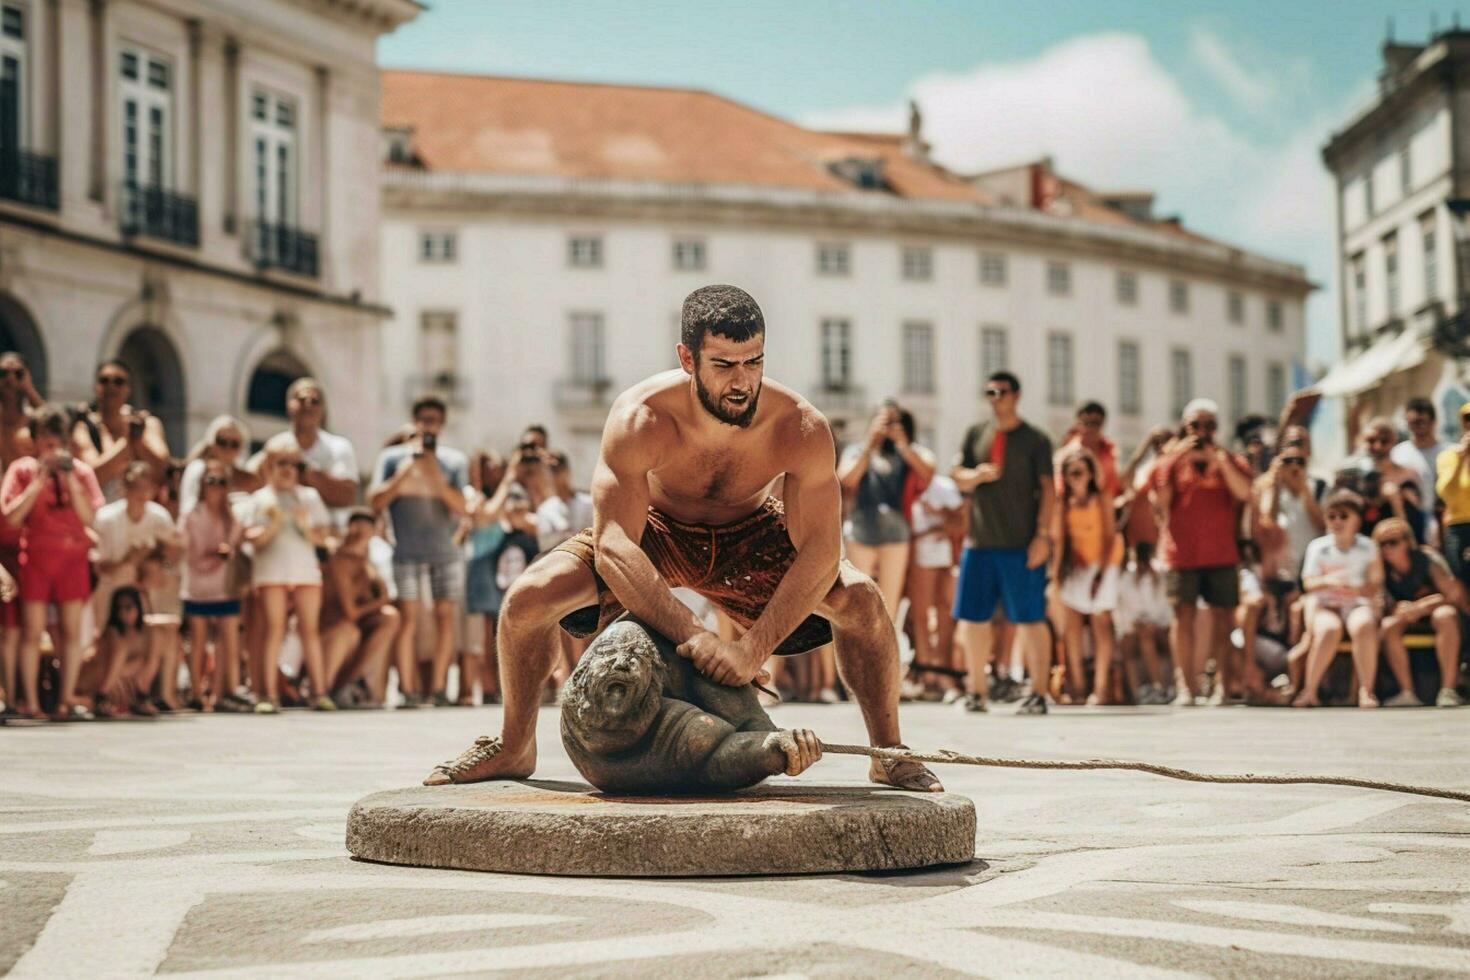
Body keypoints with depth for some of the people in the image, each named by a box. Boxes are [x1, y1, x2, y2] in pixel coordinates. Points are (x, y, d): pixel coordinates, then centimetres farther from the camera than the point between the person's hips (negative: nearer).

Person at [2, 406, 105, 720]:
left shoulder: (81, 470, 7)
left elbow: (90, 517, -2)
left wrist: (70, 480, -9)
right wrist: (39, 481, -11)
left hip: (73, 558, 2)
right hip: (36, 558, -2)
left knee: (71, 631, 1)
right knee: (32, 631, -2)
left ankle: (67, 699, 7)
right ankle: (31, 702, 2)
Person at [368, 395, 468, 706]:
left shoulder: (454, 460, 9)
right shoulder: (393, 457, 7)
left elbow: (461, 506, 0)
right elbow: (375, 501, -2)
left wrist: (436, 478, -13)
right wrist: (405, 472, -10)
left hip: (446, 550, 2)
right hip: (408, 551, -2)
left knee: (445, 616, -3)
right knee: (408, 616, -10)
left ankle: (437, 688, 2)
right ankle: (408, 690, -9)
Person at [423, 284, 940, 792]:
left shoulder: (801, 428, -32)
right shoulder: (640, 419, -36)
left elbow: (820, 552, -31)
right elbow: (612, 547, -40)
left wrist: (753, 650, -41)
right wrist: (691, 635, -50)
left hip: (749, 536, 1)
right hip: (654, 529, -1)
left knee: (862, 600, -20)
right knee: (527, 597, -19)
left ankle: (889, 755, 4)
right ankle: (515, 747, 7)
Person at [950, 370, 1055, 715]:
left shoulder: (1035, 440, 1)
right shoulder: (975, 435, 13)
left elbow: (1048, 488, -3)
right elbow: (958, 478, 9)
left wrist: (1043, 534, -12)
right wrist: (977, 474, -13)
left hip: (1021, 544, -4)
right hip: (979, 541, 4)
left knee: (1030, 619, -4)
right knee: (972, 618, 6)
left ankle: (1038, 694, 0)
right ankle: (976, 693, 17)